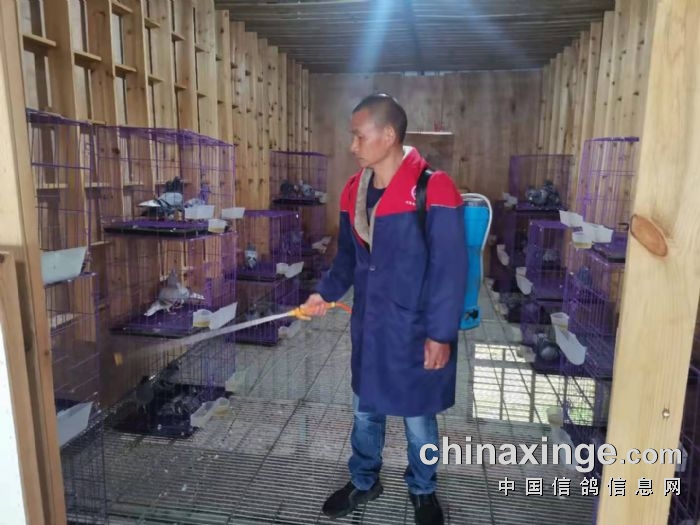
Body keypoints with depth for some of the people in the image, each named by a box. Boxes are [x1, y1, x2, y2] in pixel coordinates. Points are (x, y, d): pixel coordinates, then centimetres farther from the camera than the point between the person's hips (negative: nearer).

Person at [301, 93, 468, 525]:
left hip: (415, 331, -5)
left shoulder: (433, 190, -18)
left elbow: (450, 270, -17)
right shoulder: (355, 191, 2)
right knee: (365, 409, 21)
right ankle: (364, 482, 45)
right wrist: (326, 292, 1)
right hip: (367, 325, 6)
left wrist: (440, 334, -17)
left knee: (418, 417, 15)